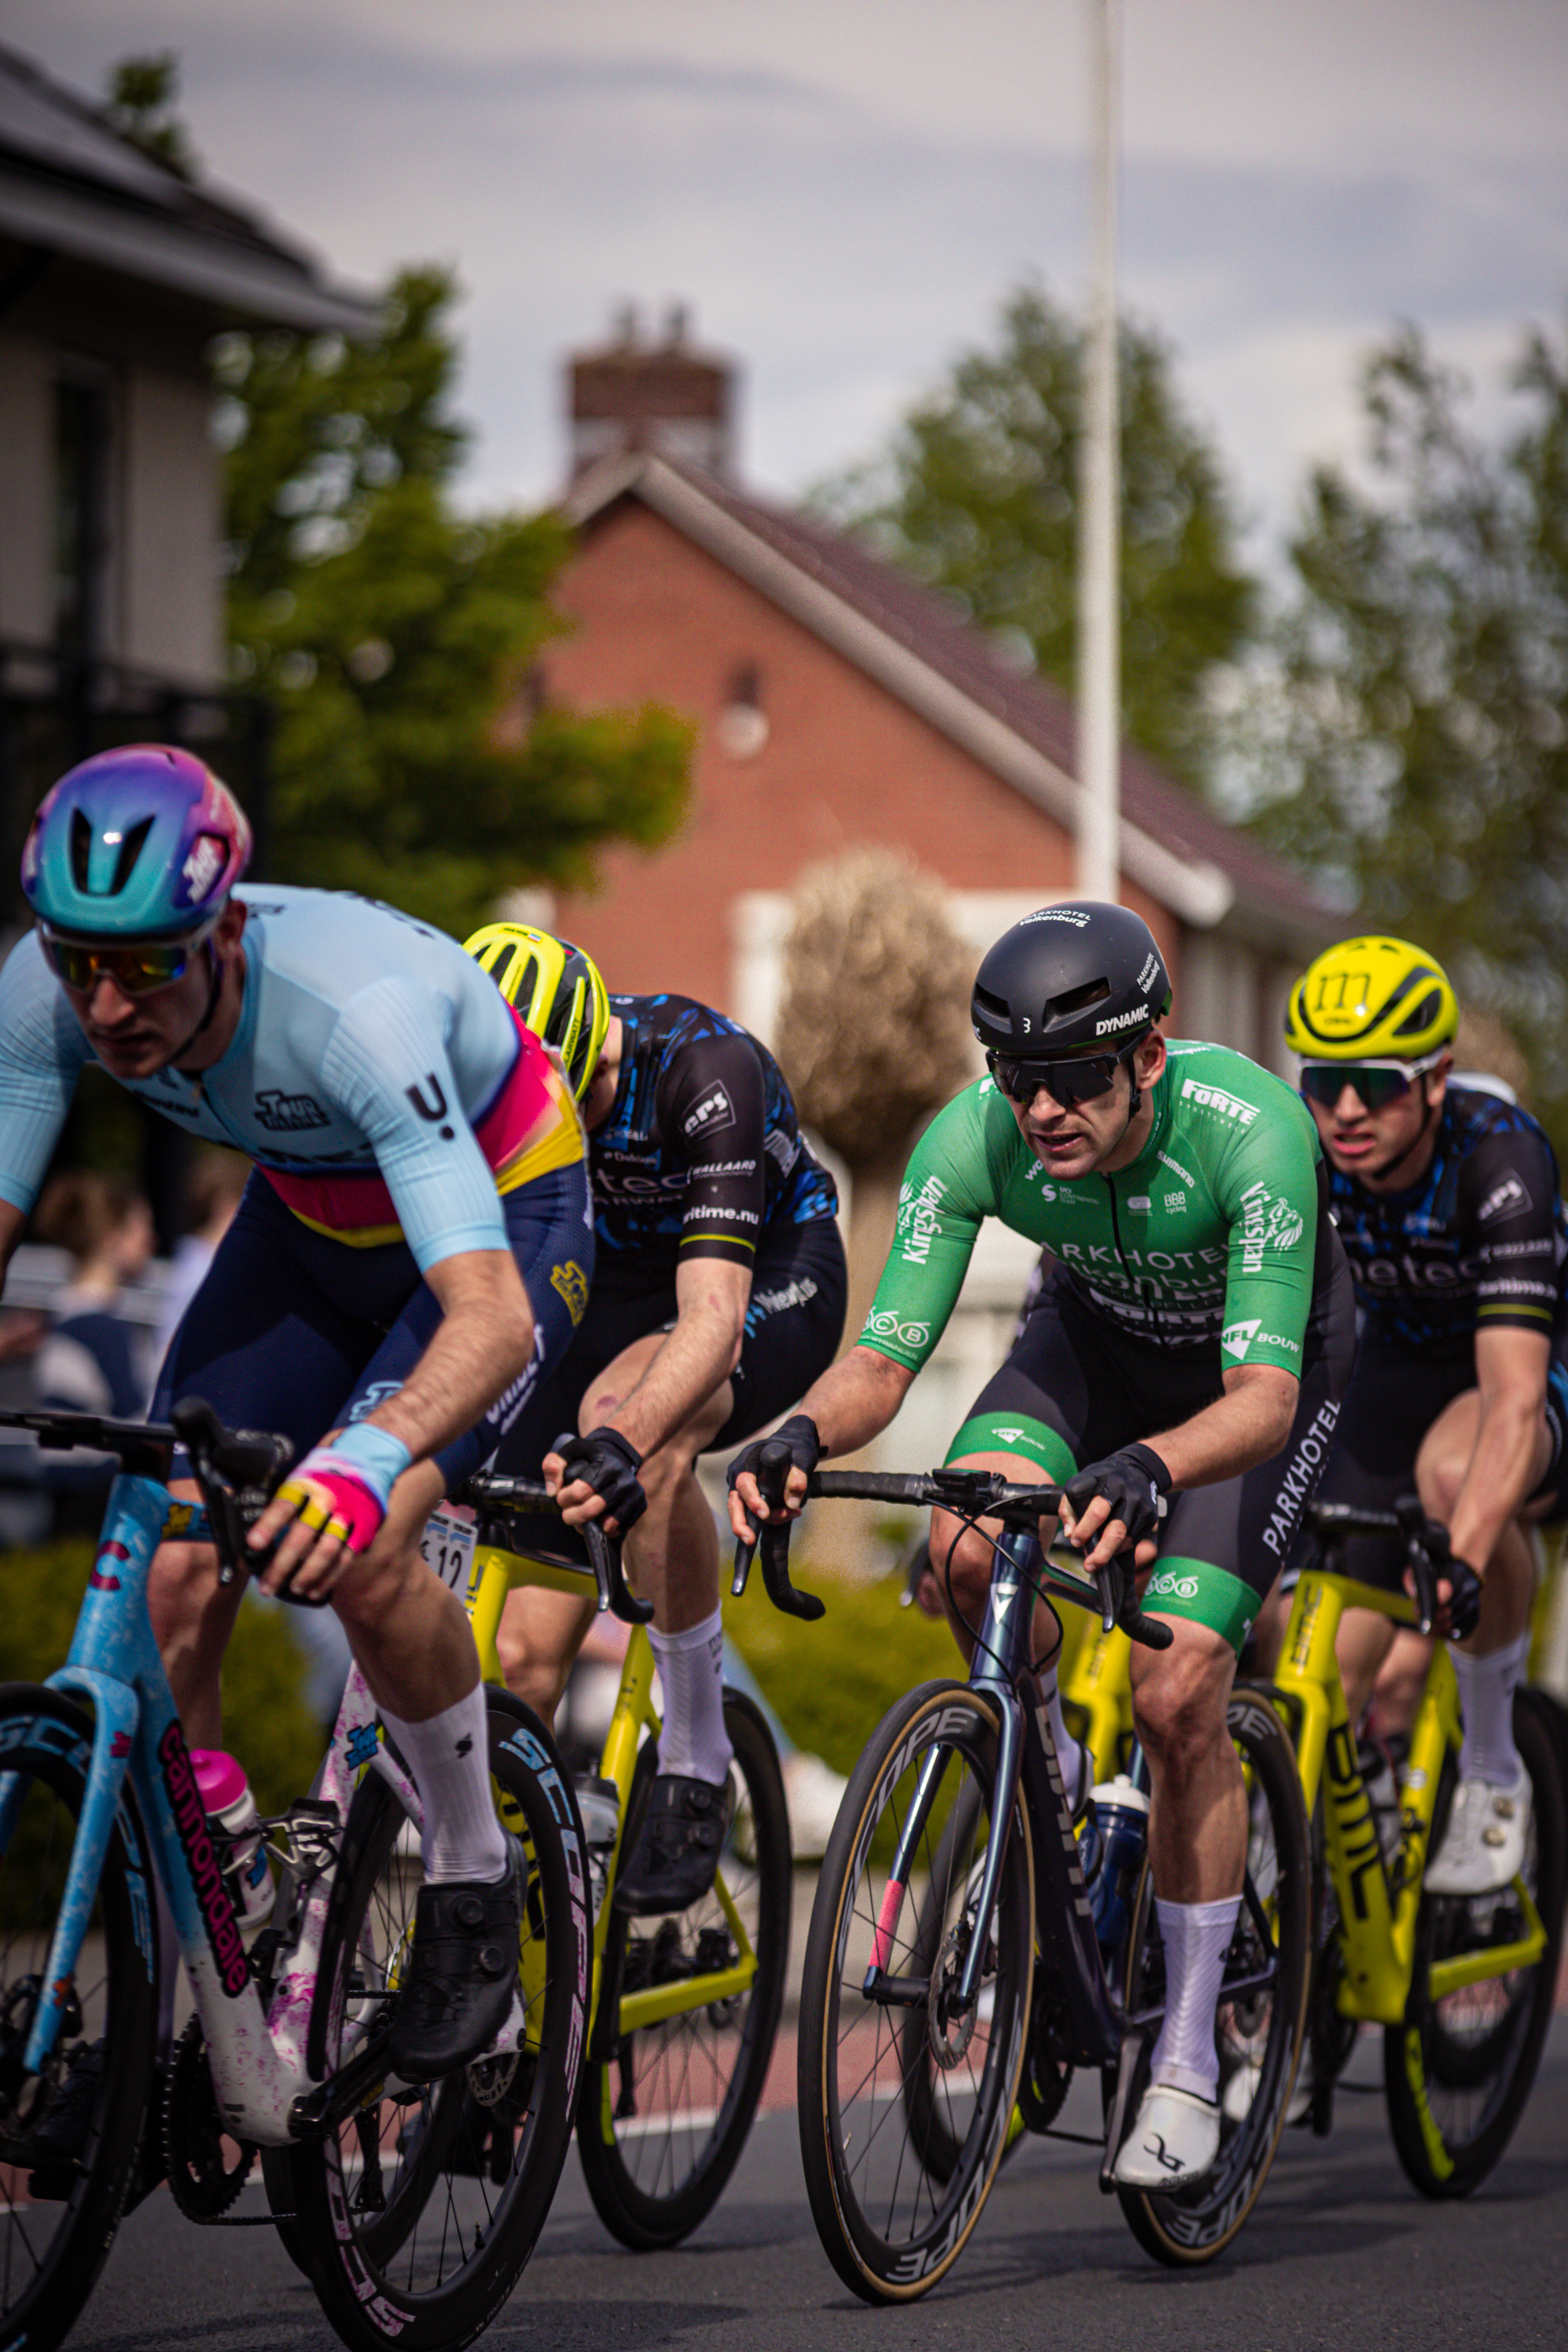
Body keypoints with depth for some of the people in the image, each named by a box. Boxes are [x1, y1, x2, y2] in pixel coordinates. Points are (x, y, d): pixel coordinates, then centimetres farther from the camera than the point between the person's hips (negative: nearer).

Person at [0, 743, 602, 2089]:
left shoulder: (359, 1010, -42)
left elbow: (490, 1313, -50)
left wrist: (367, 1458, -68)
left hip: (507, 1214, -5)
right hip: (314, 1216, 5)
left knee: (355, 1554, -28)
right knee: (170, 1574, -11)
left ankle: (474, 1879, -2)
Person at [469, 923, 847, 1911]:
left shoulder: (701, 1068, -35)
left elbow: (712, 1315, -44)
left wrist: (619, 1443, -61)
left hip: (770, 1273, -4)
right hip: (617, 1283, 4)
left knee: (637, 1422, -39)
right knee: (523, 1654, -11)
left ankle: (697, 1761, -23)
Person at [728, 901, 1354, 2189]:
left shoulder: (1253, 1130, -39)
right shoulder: (972, 1138, -29)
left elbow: (1263, 1393, -43)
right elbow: (882, 1357, -27)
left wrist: (1150, 1468, -64)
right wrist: (805, 1435, -49)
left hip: (1268, 1363, -3)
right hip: (1101, 1331, 3)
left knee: (1176, 1696, -18)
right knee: (971, 1547, -28)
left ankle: (1189, 2058, -3)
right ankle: (1042, 1768, 4)